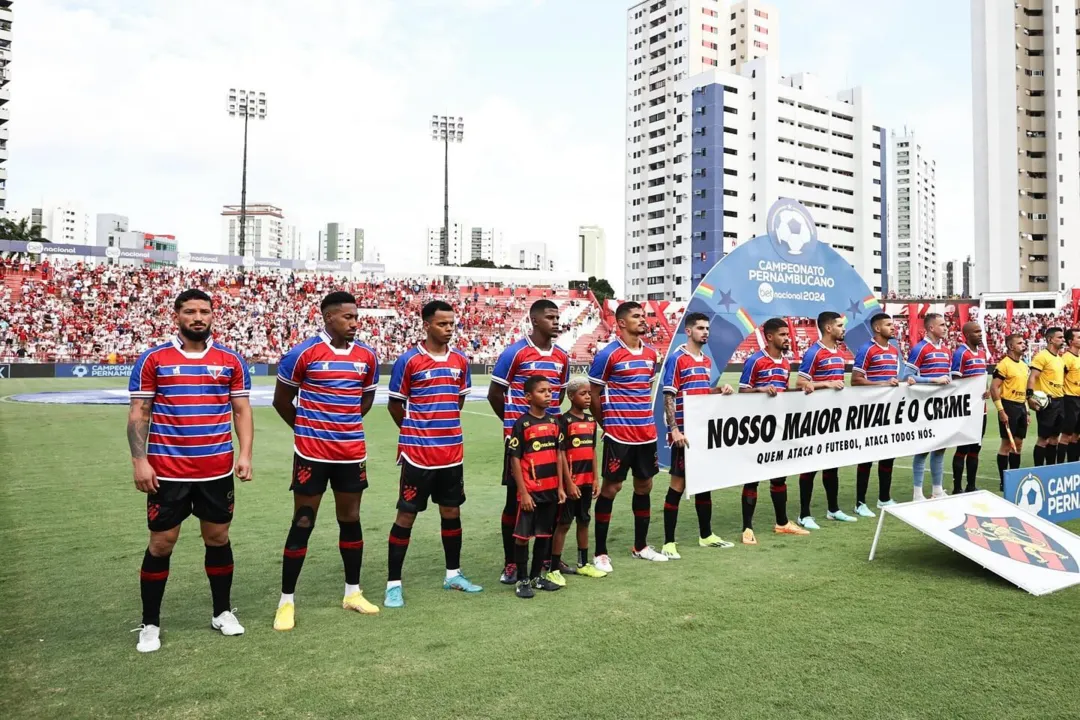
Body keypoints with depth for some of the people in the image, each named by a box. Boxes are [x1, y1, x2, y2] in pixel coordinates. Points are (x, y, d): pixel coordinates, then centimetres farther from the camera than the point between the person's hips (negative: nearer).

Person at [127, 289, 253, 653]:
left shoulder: (231, 361, 3)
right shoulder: (152, 359, -1)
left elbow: (242, 410, 6)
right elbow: (138, 413, -1)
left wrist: (245, 454, -4)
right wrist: (139, 461, -8)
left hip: (217, 470, 2)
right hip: (167, 471, -2)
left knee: (218, 537, 12)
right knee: (161, 543, 6)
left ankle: (222, 612, 28)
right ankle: (150, 623, 23)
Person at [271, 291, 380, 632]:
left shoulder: (367, 356, 3)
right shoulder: (303, 353, -10)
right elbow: (281, 400, 2)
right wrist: (307, 428, 11)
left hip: (352, 452, 4)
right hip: (312, 453, -4)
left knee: (351, 519, 12)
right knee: (302, 523, 2)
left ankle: (352, 592, 26)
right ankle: (286, 600, 15)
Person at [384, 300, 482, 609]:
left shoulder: (460, 361, 5)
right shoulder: (408, 360, -9)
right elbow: (394, 405, -2)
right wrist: (415, 432, 7)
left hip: (452, 452, 5)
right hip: (417, 453, -5)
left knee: (451, 511, 14)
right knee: (406, 515, 1)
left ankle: (453, 574, 29)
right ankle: (393, 584, 11)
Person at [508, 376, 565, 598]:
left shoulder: (554, 422, 7)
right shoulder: (522, 424, -9)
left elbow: (557, 455, 12)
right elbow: (515, 460, -10)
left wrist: (560, 487, 8)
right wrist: (523, 492, -13)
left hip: (550, 490, 6)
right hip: (530, 491, -5)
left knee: (544, 534, 14)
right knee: (523, 535, 3)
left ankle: (537, 576, 28)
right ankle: (522, 580, 16)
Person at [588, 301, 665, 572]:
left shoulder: (651, 354, 9)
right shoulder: (608, 354, -11)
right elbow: (593, 394, -6)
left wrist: (643, 416, 15)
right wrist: (606, 424, 1)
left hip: (647, 433, 7)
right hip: (619, 435, -6)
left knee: (644, 486, 13)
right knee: (611, 488, 0)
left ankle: (641, 546, 28)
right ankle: (600, 552, 10)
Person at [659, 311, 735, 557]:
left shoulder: (707, 361, 13)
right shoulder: (676, 358, -9)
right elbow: (669, 397, -13)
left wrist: (720, 389, 3)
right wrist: (674, 429, -20)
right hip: (684, 433, -7)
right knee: (678, 483, -3)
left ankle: (706, 535, 28)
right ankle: (669, 542, 4)